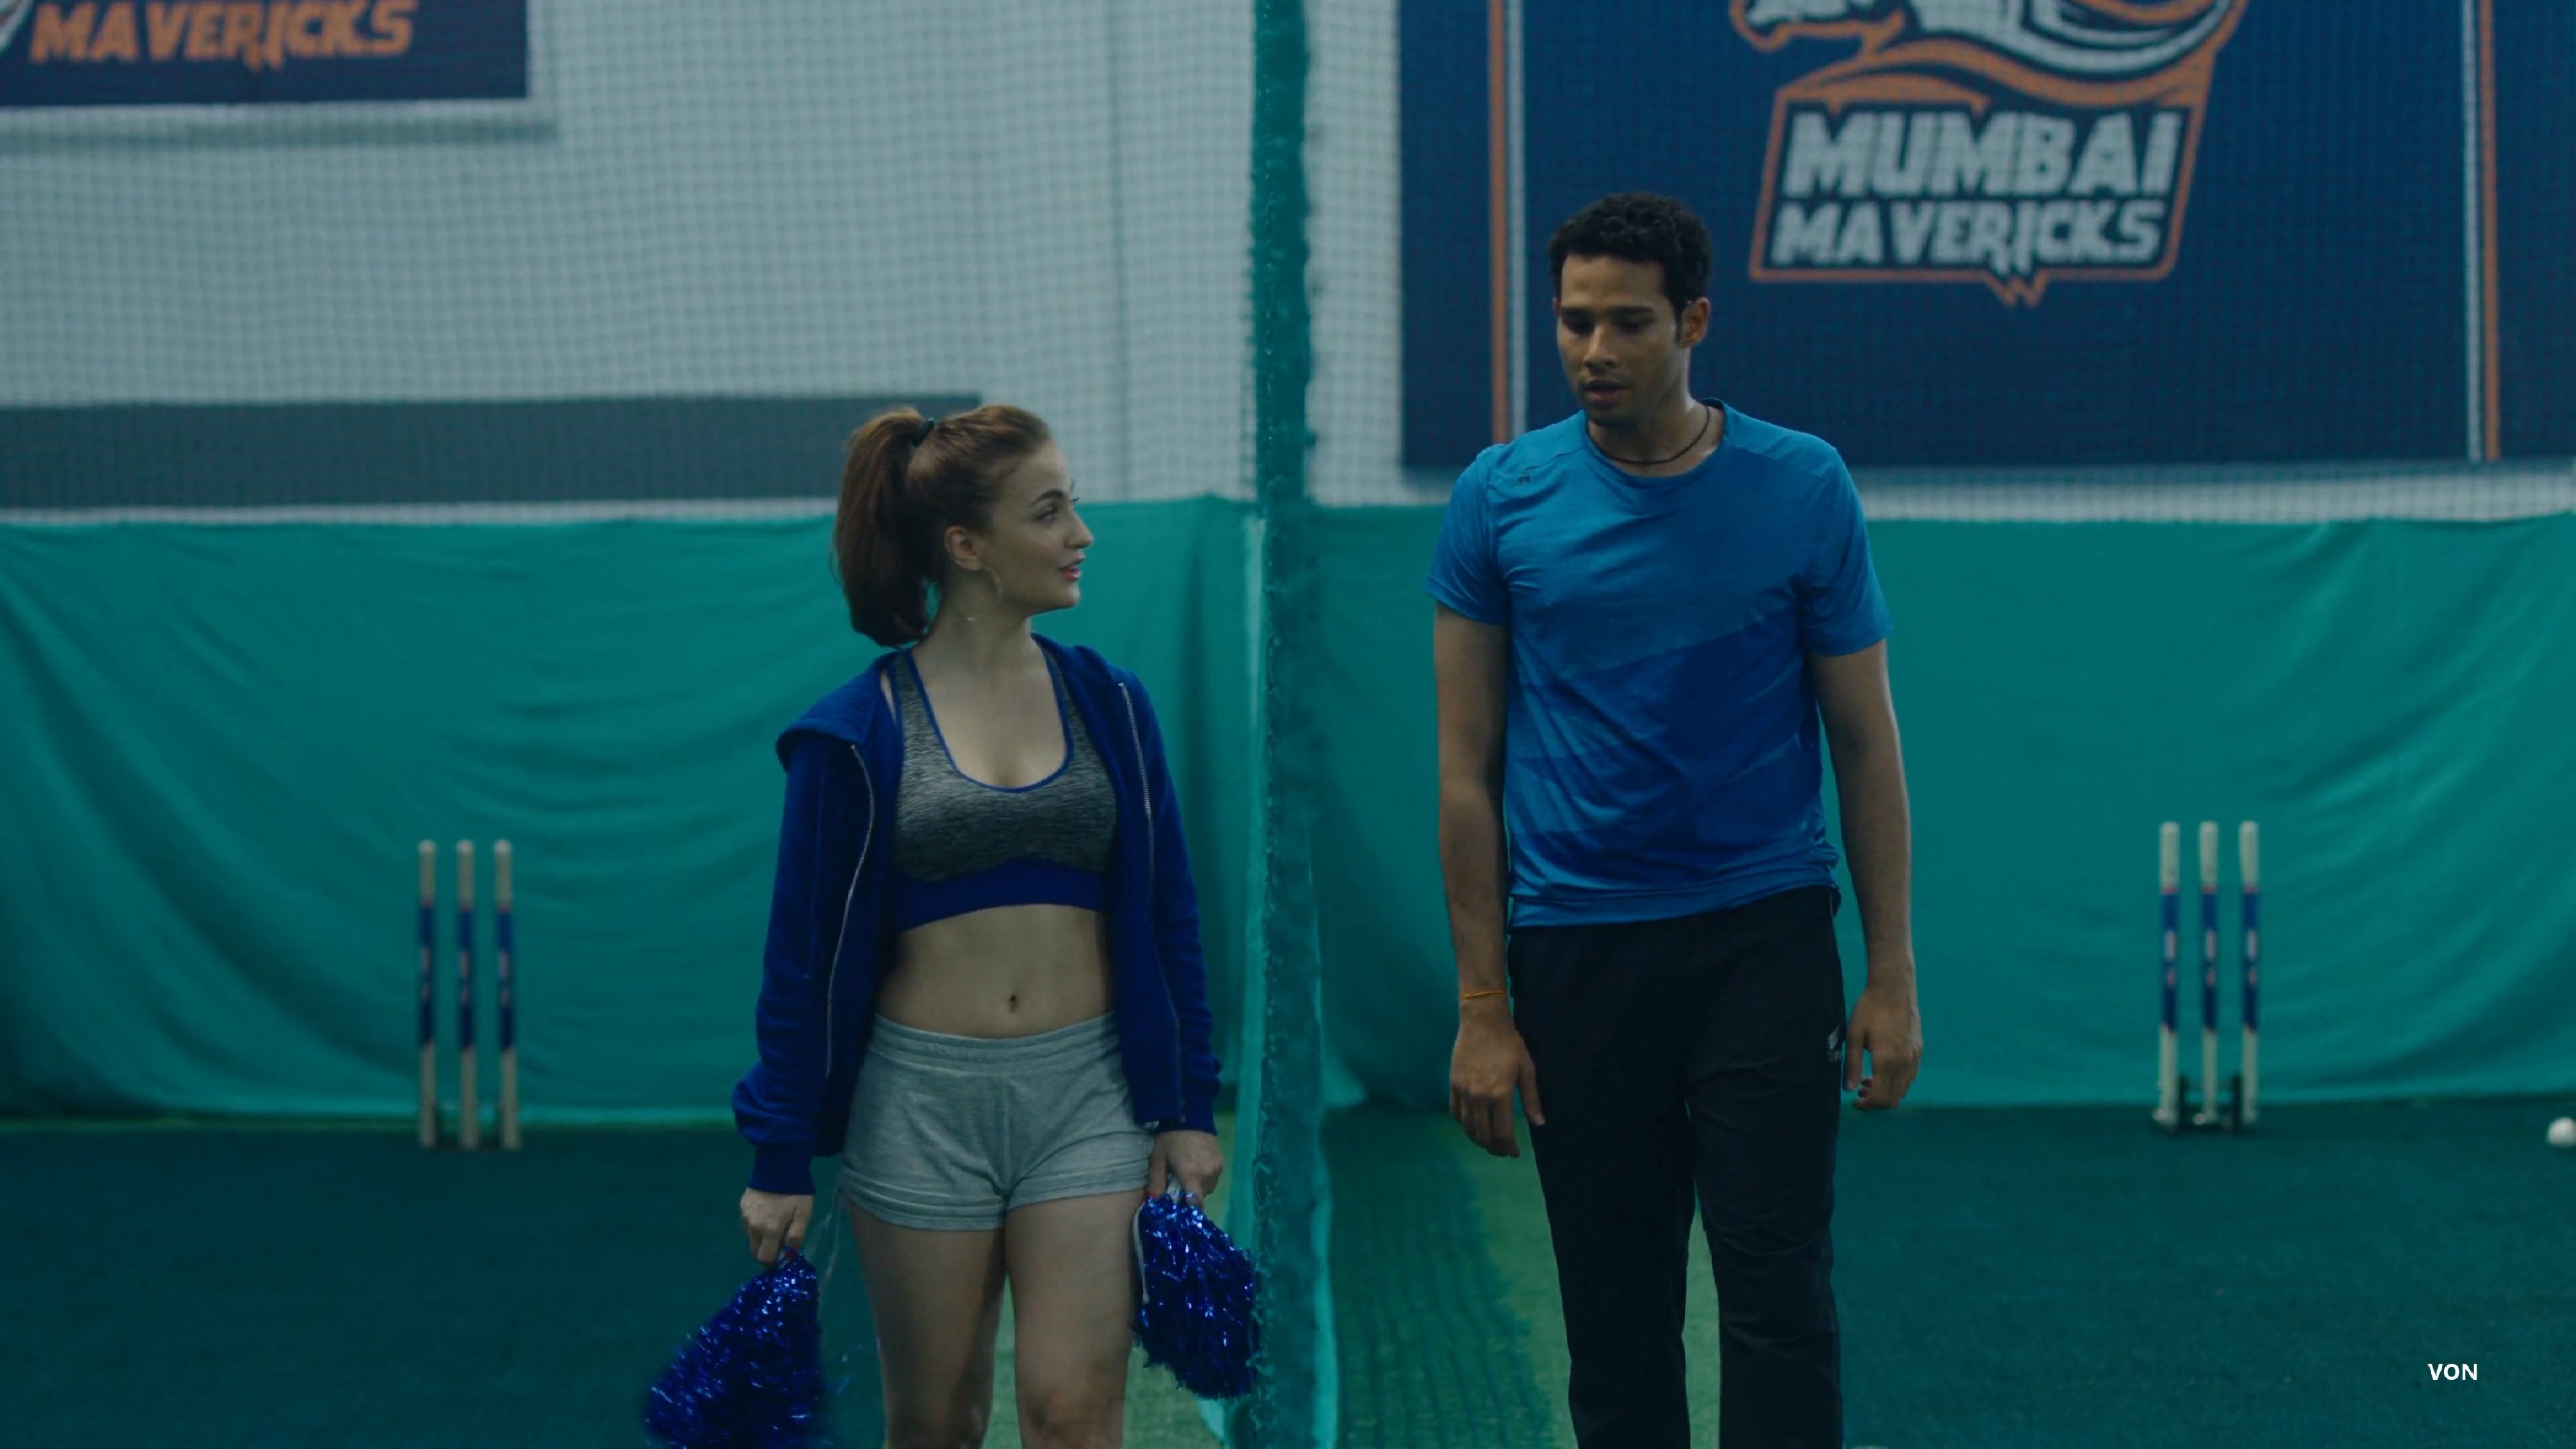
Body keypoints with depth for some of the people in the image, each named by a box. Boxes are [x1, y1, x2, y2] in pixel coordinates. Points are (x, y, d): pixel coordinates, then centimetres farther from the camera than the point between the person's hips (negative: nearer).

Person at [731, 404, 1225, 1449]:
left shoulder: (1109, 704, 4)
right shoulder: (858, 733, -4)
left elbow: (1167, 921, 8)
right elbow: (805, 953, 0)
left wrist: (1186, 1109, 4)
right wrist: (781, 1162, -1)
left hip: (1088, 1093, 1)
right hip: (924, 1096, -1)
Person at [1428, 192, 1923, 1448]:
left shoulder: (1801, 488, -1)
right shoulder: (1503, 500, 0)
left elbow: (1865, 740, 4)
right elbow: (1467, 767, 2)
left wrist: (1892, 977, 0)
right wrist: (1484, 1008, -2)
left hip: (1763, 932, -1)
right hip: (1575, 948, 1)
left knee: (1779, 1297, -6)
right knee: (1615, 1320, 7)